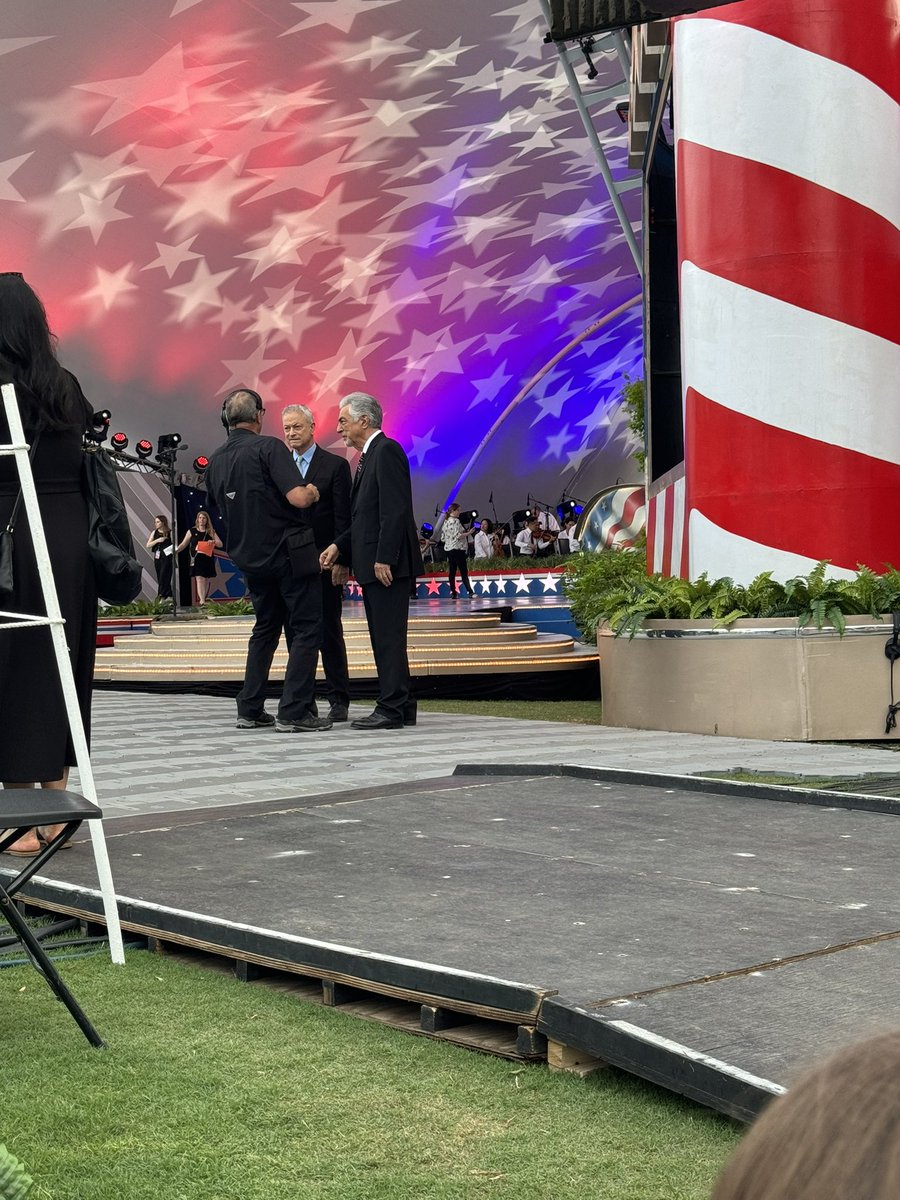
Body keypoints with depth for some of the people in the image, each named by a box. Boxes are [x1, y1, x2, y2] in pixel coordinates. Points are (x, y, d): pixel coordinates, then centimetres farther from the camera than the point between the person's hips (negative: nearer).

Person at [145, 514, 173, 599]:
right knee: (160, 578, 6)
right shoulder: (154, 532, 11)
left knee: (163, 577, -11)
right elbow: (148, 545, 5)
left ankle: (161, 597, -12)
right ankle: (169, 596, 13)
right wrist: (157, 540, -8)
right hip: (157, 557, 5)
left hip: (167, 557, -5)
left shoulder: (170, 533, -2)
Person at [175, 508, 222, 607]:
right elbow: (183, 544, 8)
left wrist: (213, 542, -16)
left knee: (206, 581, 6)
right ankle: (202, 602, -22)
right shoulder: (192, 531, 7)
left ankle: (203, 600, 17)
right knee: (199, 580, -14)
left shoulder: (211, 532, 10)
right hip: (197, 560, -3)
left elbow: (220, 544, 5)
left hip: (208, 559, 3)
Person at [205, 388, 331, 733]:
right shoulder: (269, 447, -14)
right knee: (306, 630, 0)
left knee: (265, 629, 19)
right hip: (289, 553, -7)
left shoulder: (215, 461, 7)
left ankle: (250, 710, 16)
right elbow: (298, 498, -23)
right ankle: (294, 712, -6)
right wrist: (312, 492, -1)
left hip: (251, 558, 7)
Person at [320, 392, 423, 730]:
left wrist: (384, 558, -22)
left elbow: (395, 510, -19)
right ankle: (401, 707, 16)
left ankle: (392, 709, -7)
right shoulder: (369, 456, 20)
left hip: (387, 564, -10)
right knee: (384, 638, 12)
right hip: (371, 563, 10)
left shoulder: (386, 450, -11)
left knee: (389, 637, -9)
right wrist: (339, 546, 11)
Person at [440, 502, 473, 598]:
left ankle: (453, 593, 6)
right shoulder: (456, 521, -11)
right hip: (457, 548, -8)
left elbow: (443, 538, 15)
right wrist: (468, 533, -15)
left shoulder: (445, 522, 14)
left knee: (452, 572, 6)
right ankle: (470, 592, -17)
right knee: (463, 571, -11)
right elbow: (457, 535, -19)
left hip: (448, 549, 8)